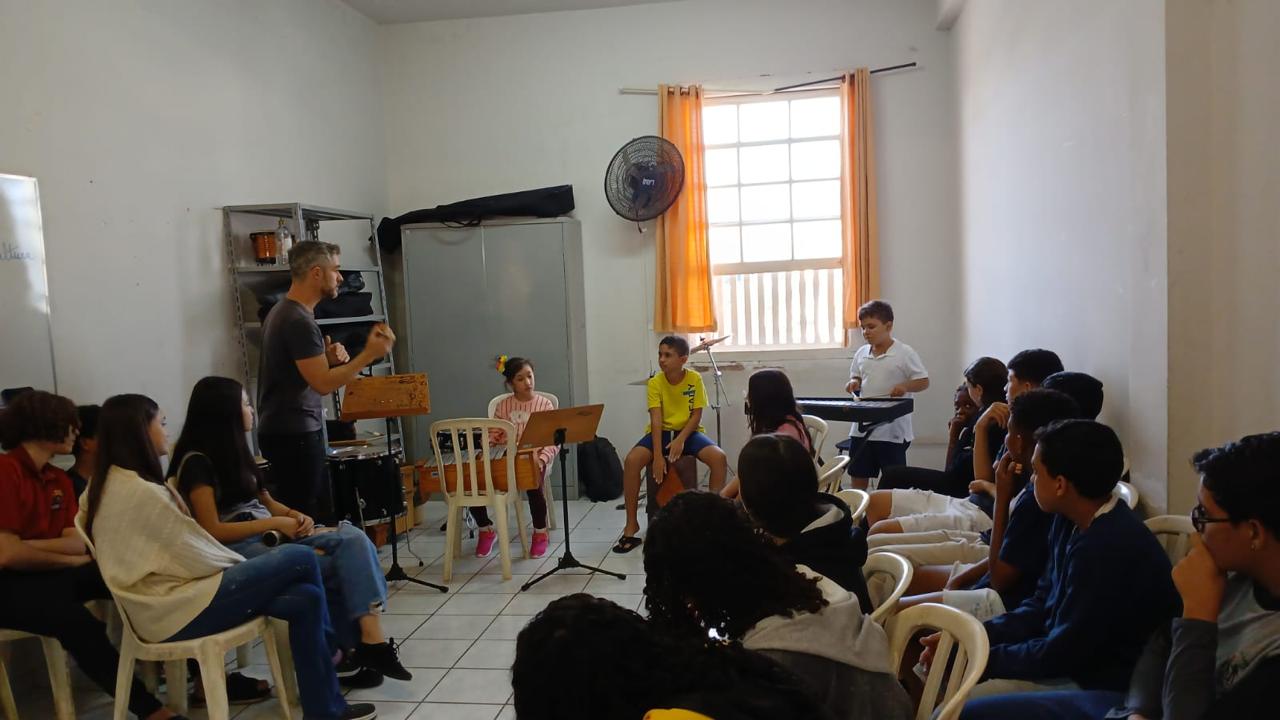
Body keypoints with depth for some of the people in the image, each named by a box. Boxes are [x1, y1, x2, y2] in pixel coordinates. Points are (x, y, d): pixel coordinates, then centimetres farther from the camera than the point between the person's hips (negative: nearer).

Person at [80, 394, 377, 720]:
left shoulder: (109, 482, 11)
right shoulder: (141, 492, -21)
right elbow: (195, 558, -17)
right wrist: (240, 563, 2)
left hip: (161, 605, 10)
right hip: (176, 612, -10)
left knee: (306, 599, -1)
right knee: (301, 559, -10)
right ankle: (329, 647, 12)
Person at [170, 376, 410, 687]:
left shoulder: (234, 451, 19)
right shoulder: (197, 463, -8)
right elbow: (212, 531, -14)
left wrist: (295, 516, -1)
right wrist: (274, 523, -14)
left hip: (269, 533, 8)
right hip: (238, 548, -8)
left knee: (353, 537, -19)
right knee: (337, 565, -26)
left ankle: (369, 639, -25)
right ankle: (343, 652, -12)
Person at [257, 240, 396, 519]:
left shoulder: (283, 311, 14)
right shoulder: (299, 321, -17)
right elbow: (323, 384, -20)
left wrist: (328, 358, 4)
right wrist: (369, 354, -14)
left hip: (284, 430, 10)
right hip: (295, 434, -10)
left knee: (322, 516, 11)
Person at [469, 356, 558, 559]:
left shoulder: (544, 404, 2)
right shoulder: (503, 405, 9)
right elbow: (493, 435, 11)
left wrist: (542, 459, -22)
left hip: (533, 457, -3)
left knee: (533, 487, -36)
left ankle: (540, 532, -6)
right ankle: (486, 530, 11)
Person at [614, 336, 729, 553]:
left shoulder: (695, 379, -8)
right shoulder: (655, 383, -10)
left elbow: (696, 415, -6)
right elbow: (656, 420, -17)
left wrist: (681, 439, -23)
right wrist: (658, 455, -26)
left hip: (688, 431, 0)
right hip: (662, 432, 0)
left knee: (719, 458, -28)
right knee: (631, 460, -28)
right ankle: (631, 525, -15)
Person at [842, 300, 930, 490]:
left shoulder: (904, 353, -9)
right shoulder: (861, 353, 6)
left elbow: (924, 381, -6)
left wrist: (905, 386, -24)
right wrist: (853, 383, -5)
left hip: (893, 429, -5)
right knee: (858, 474, 12)